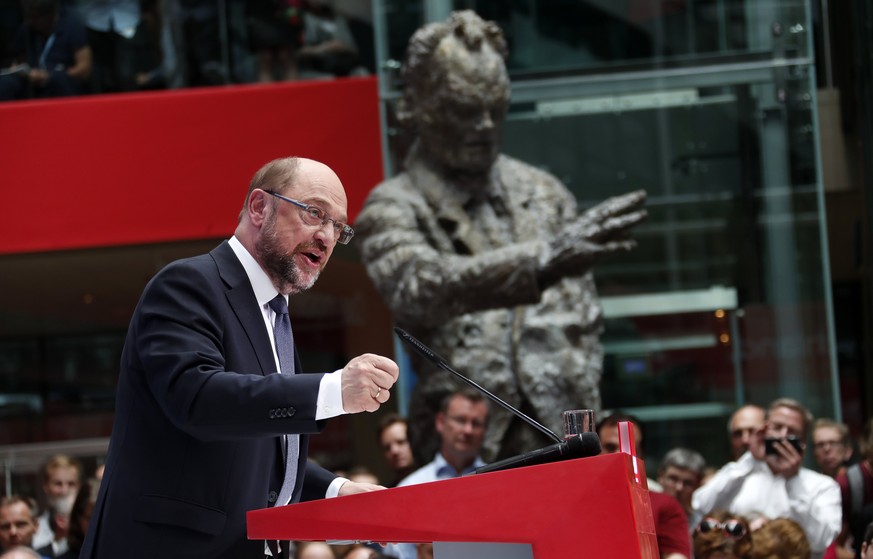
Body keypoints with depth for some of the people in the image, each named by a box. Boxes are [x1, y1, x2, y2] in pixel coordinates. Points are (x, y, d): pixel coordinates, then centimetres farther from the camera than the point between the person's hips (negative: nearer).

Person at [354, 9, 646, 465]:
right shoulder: (393, 207, 1)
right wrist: (542, 261, -33)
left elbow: (581, 318, 17)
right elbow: (418, 290, -20)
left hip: (554, 432, 3)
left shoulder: (544, 193, 15)